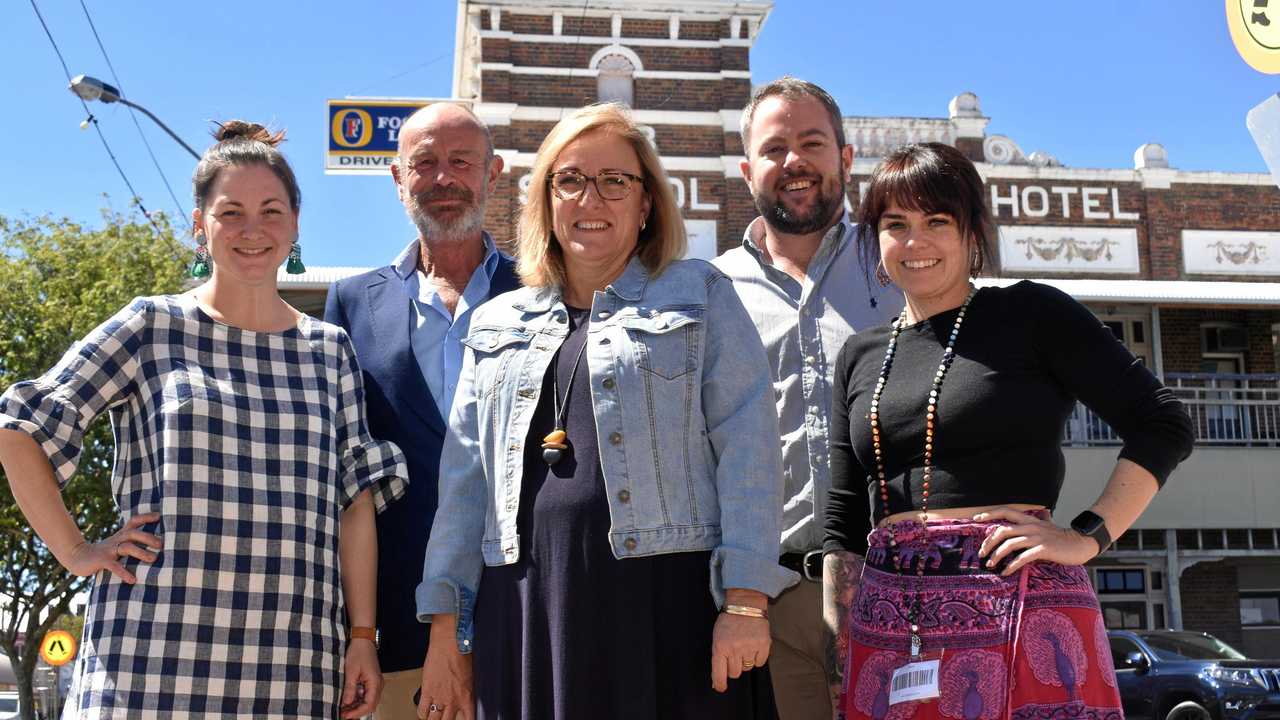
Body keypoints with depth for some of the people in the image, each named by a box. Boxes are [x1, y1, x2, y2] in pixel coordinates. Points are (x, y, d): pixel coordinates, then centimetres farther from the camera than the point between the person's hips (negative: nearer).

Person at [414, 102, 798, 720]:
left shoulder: (700, 297, 6)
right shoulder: (498, 323, 17)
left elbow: (746, 452, -3)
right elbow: (465, 478, 15)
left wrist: (745, 601, -12)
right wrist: (445, 627, 10)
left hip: (668, 605, -3)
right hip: (527, 611, 3)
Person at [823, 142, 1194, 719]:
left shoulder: (1032, 314, 2)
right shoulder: (860, 355, 14)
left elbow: (1163, 426, -1)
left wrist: (1087, 536, -10)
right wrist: (833, 643, 7)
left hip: (1020, 606, -4)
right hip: (889, 619, 4)